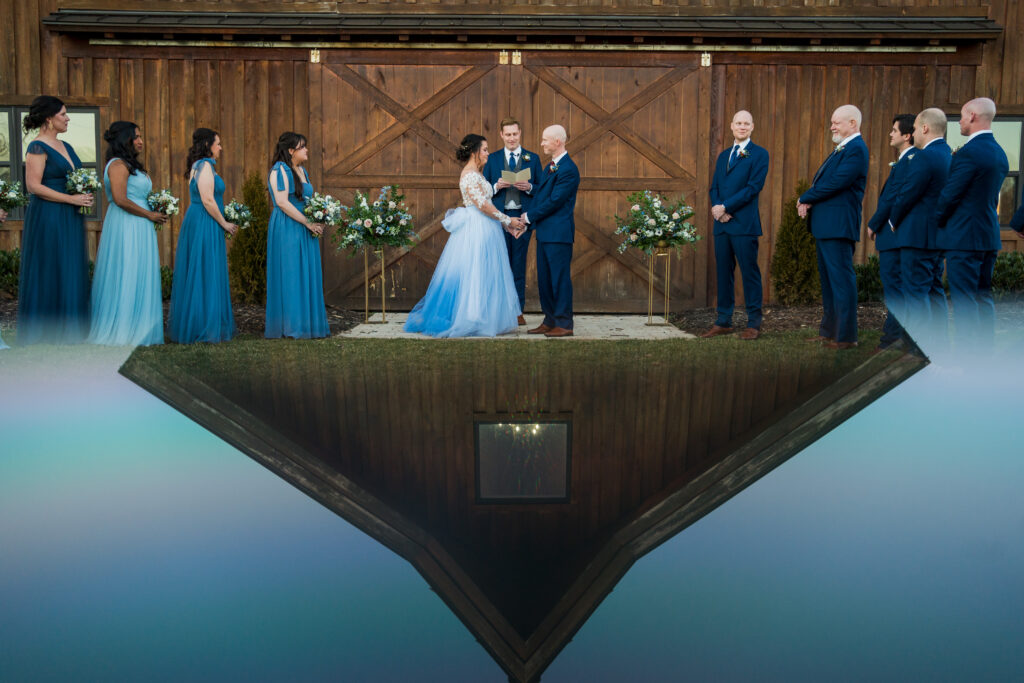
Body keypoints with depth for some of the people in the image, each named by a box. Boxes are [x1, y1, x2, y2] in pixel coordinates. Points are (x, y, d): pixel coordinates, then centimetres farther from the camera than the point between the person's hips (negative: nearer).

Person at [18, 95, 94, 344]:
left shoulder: (65, 146, 15)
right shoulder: (38, 147, -10)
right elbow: (33, 186, -17)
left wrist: (85, 195, 5)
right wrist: (72, 199, -17)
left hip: (69, 219, 8)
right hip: (48, 218, -8)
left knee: (70, 271, 9)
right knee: (48, 271, -2)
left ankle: (66, 326, 17)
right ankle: (42, 328, 8)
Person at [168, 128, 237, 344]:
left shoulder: (197, 166, 17)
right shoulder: (205, 166, -13)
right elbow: (207, 200, -20)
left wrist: (223, 223, 18)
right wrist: (225, 224, -11)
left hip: (197, 223, 10)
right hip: (204, 226, -10)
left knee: (195, 275, 12)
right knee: (206, 275, -5)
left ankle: (190, 325, 18)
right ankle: (205, 327, -1)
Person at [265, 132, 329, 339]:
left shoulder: (302, 171, 16)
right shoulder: (280, 170, -9)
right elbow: (282, 202, -17)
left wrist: (318, 221, 3)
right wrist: (309, 223, -16)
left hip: (305, 231, 8)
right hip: (286, 229, -8)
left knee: (307, 275, 8)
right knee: (290, 276, -5)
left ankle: (306, 323, 13)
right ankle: (290, 326, -1)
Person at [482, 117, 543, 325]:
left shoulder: (533, 158, 9)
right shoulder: (492, 159, 10)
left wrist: (529, 187, -12)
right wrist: (496, 186, -11)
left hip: (522, 216, 0)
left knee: (519, 265, 3)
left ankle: (518, 311, 9)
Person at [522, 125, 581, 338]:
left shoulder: (568, 170, -15)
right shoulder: (549, 167, 17)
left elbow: (554, 201, -18)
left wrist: (529, 216, -10)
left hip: (558, 232, -10)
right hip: (544, 232, 10)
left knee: (560, 278, -4)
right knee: (544, 279, 13)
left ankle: (564, 324, 3)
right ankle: (550, 321, 21)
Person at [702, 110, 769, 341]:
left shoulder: (759, 154, 0)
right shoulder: (723, 156, 19)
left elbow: (754, 187, -11)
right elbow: (714, 187, 15)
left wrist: (726, 207, -14)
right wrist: (717, 208, -6)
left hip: (744, 224, -6)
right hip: (721, 224, 6)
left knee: (749, 272, -3)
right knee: (723, 272, 9)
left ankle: (754, 324, 3)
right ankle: (723, 322, 15)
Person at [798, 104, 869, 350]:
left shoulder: (856, 149, -12)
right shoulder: (841, 149, 20)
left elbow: (836, 182, -20)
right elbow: (823, 181, 17)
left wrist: (805, 198, -9)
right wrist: (809, 202, -2)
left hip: (839, 226, -11)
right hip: (825, 225, 11)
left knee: (841, 279, -8)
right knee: (828, 279, 15)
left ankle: (845, 336, -4)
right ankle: (829, 330, 24)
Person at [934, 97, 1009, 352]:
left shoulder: (969, 152, -17)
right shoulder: (1000, 153, 12)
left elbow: (950, 195, -15)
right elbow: (993, 197, 16)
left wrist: (937, 221, 1)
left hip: (964, 236, -9)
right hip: (989, 234, 9)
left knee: (964, 299, -6)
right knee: (983, 296, 14)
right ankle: (985, 353, 19)